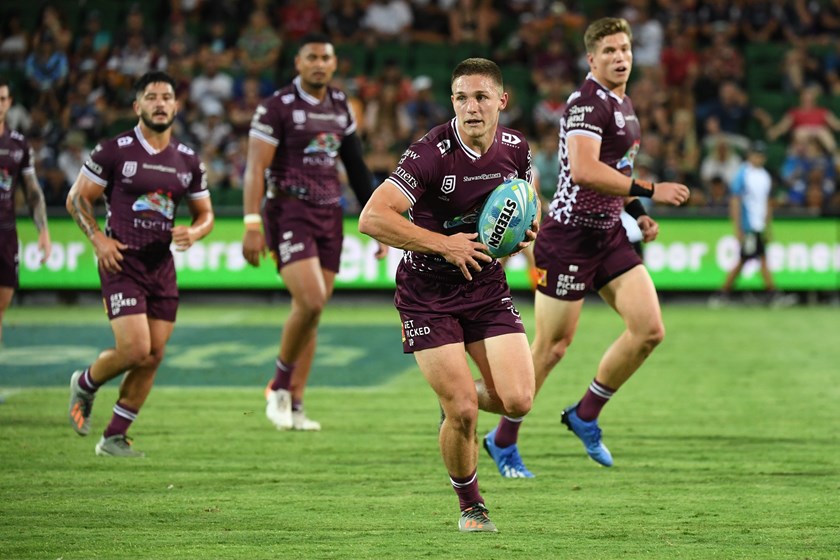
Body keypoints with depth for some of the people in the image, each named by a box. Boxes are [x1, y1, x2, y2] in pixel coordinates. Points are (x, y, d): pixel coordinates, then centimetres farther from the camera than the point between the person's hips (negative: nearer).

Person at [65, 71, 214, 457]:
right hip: (122, 262, -5)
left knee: (153, 356, 2)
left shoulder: (188, 161, 9)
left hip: (162, 265, 5)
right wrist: (98, 239, -11)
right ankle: (85, 384, 15)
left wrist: (193, 232, -6)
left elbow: (205, 213, 17)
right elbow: (77, 198, 2)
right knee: (135, 349, -16)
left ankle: (114, 437, 14)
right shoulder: (113, 151, -4)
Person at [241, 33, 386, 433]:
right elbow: (255, 168, -9)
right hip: (289, 211, -6)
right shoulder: (278, 107, -5)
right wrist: (252, 224, -18)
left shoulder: (341, 107, 14)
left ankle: (294, 406, 9)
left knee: (311, 310, 4)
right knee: (311, 302, -20)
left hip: (329, 215, 6)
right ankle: (279, 386, -1)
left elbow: (356, 168, 20)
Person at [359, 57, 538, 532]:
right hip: (428, 293, -4)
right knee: (463, 412, -11)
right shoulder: (431, 154, -20)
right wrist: (445, 244, -26)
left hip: (487, 284, 4)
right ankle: (471, 506, 15)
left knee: (518, 401, -9)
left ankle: (458, 400, 26)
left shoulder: (516, 148, -3)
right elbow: (372, 218, -26)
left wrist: (526, 232, -4)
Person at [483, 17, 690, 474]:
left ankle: (585, 416, 12)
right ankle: (503, 440, 16)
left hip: (609, 235, 8)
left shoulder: (623, 105, 14)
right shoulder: (587, 102, -16)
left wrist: (635, 212, 15)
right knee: (551, 347, -1)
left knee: (649, 329, -5)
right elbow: (583, 170, -30)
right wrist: (649, 191, -29)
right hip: (570, 236, -8)